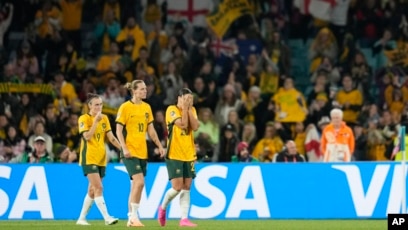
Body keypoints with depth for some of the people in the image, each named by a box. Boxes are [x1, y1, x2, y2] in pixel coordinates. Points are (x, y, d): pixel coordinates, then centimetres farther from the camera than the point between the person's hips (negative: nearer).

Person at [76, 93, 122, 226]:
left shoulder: (104, 118, 10)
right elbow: (87, 136, -19)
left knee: (93, 190, 9)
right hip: (89, 158, -6)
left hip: (101, 159, 6)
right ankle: (107, 218, -22)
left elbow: (111, 137, 10)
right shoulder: (84, 119, -6)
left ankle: (81, 218, 18)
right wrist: (96, 121, -21)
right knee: (98, 187, -16)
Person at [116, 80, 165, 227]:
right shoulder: (125, 107, -6)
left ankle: (131, 218, 13)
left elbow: (151, 130, 17)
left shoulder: (147, 107, 11)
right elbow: (119, 130, -8)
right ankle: (134, 216, -10)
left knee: (136, 185, 7)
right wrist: (124, 148, -17)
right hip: (130, 152, -6)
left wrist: (159, 146, 11)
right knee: (140, 182, -17)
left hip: (142, 152, 6)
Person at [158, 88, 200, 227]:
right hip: (174, 155, -6)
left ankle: (184, 219, 2)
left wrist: (189, 109, -8)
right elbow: (182, 125, -22)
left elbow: (195, 127, -7)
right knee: (177, 187, -10)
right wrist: (184, 108, -15)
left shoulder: (192, 110, 9)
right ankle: (163, 208, 16)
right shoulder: (172, 110, -9)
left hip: (189, 155, 6)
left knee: (186, 188, 1)